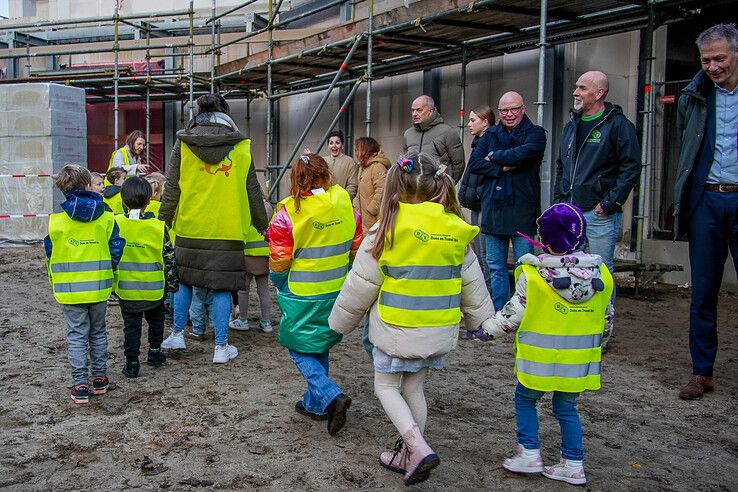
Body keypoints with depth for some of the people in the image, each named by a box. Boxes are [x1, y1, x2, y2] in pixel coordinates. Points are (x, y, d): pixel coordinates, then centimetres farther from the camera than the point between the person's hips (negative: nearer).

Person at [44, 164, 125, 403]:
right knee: (98, 332, 17)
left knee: (76, 336, 5)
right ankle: (100, 379, 24)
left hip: (69, 290, -1)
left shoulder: (56, 221, -6)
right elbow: (116, 248, -3)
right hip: (99, 288, 1)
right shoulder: (106, 217, -5)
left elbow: (50, 254, 4)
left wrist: (55, 282, 18)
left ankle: (80, 386, 5)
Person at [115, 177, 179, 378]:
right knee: (156, 320, 22)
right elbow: (169, 257, -4)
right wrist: (173, 282, 8)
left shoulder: (116, 223, -8)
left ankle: (132, 363, 12)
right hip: (154, 289, 0)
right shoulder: (158, 226, -11)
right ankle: (154, 353, 30)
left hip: (126, 288, 0)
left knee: (131, 325, 11)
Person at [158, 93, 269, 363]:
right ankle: (221, 347, 9)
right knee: (221, 287, 4)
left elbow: (171, 189, 1)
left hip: (189, 229, 1)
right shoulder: (241, 147, 1)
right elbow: (253, 192, 5)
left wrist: (163, 222, 9)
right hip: (227, 230, -1)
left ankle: (177, 334, 24)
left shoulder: (183, 143, 1)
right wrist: (263, 225, 16)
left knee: (183, 280, 19)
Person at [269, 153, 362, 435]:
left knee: (299, 349, 10)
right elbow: (357, 248, 5)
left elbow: (278, 262, -11)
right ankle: (315, 403, 30)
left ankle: (331, 396, -8)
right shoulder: (345, 204, -5)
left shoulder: (288, 213, -17)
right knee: (321, 348, 21)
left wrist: (279, 284, 10)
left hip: (302, 297, -5)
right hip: (337, 293, 5)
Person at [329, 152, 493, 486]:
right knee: (413, 388, 19)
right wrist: (481, 318, 23)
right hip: (440, 331, 5)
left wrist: (341, 321, 6)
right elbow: (472, 283, 8)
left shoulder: (387, 231, -16)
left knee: (386, 386, 12)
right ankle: (408, 456, 30)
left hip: (397, 329, -5)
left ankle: (419, 448, -3)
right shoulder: (456, 230, -2)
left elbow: (360, 286, -9)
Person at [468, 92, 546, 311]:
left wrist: (494, 156, -6)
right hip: (493, 211, 5)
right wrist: (502, 168, -13)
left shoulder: (535, 133, 0)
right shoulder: (491, 135, 12)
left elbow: (523, 154, -21)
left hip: (522, 212, -4)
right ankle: (498, 312, 24)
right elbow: (474, 163, -1)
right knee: (495, 267, 13)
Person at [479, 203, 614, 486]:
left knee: (525, 399, 16)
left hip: (541, 357, -4)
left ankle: (529, 454, 16)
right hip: (579, 359, 4)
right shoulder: (600, 273, -1)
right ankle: (573, 465, 20)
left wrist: (489, 328, 7)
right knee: (566, 408, 17)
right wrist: (597, 346, 24)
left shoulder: (533, 274, -15)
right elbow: (606, 317, 9)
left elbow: (514, 313, -9)